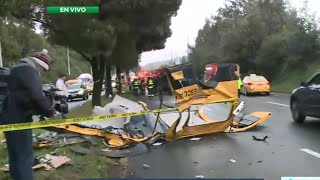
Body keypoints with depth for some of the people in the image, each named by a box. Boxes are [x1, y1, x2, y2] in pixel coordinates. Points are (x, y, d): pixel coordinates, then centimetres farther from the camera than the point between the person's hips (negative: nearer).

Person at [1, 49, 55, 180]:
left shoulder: (19, 68, 19)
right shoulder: (29, 69, -15)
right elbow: (37, 96, -25)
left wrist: (42, 110, 16)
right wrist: (49, 111, -11)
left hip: (10, 117, 10)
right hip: (17, 119, -10)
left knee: (16, 155, 22)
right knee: (24, 156, -5)